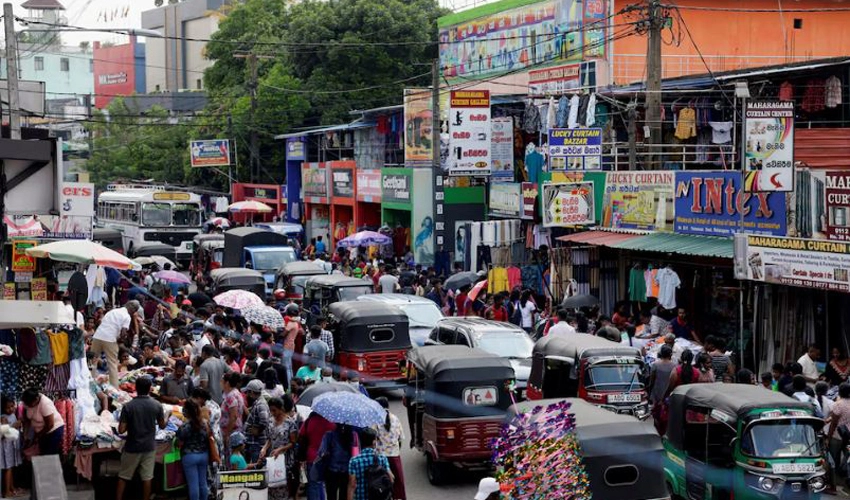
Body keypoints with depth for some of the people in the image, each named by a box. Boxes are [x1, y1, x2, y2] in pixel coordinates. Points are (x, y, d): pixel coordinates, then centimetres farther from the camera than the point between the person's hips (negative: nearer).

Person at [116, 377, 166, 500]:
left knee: (123, 477, 12)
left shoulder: (128, 406, -15)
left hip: (132, 447, -1)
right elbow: (162, 426, 5)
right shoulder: (157, 405, -8)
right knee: (147, 477, 9)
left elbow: (121, 430, -14)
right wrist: (165, 416, 24)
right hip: (149, 447, 2)